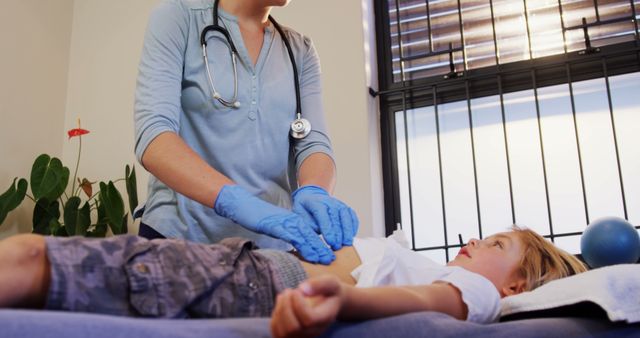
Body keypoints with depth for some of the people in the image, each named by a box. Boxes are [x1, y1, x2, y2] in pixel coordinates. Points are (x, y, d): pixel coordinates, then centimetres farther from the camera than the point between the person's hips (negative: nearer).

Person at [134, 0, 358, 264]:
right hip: (181, 237, -3)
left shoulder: (300, 51, 6)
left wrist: (313, 191, -27)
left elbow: (313, 141, -4)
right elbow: (152, 134, -17)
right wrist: (237, 200, -32)